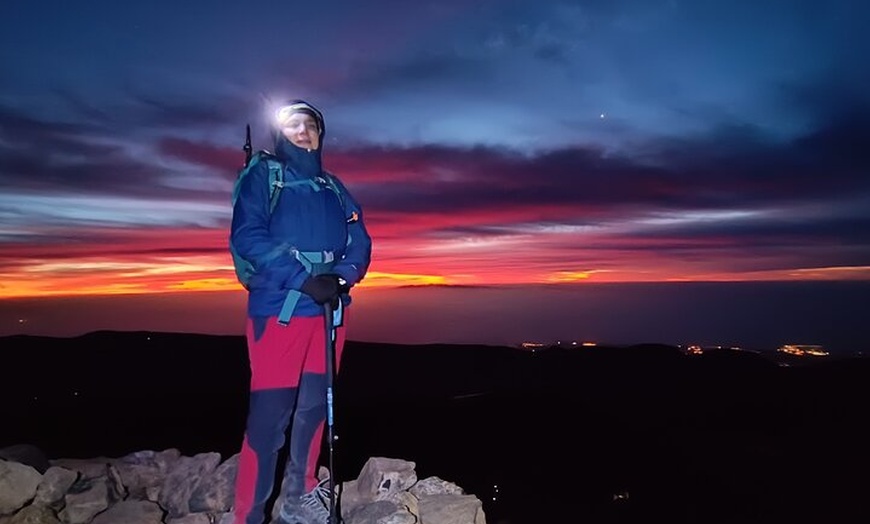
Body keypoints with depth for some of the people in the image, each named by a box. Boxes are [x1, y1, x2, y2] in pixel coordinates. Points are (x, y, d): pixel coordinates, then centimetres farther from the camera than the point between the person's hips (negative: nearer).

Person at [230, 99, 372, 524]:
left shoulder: (333, 188, 18)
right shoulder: (262, 177, 3)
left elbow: (360, 241, 10)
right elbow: (247, 236, -11)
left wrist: (343, 277, -11)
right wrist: (303, 280, -20)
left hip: (329, 310, 6)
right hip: (279, 309, -5)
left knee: (314, 408, 12)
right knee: (269, 415, -6)